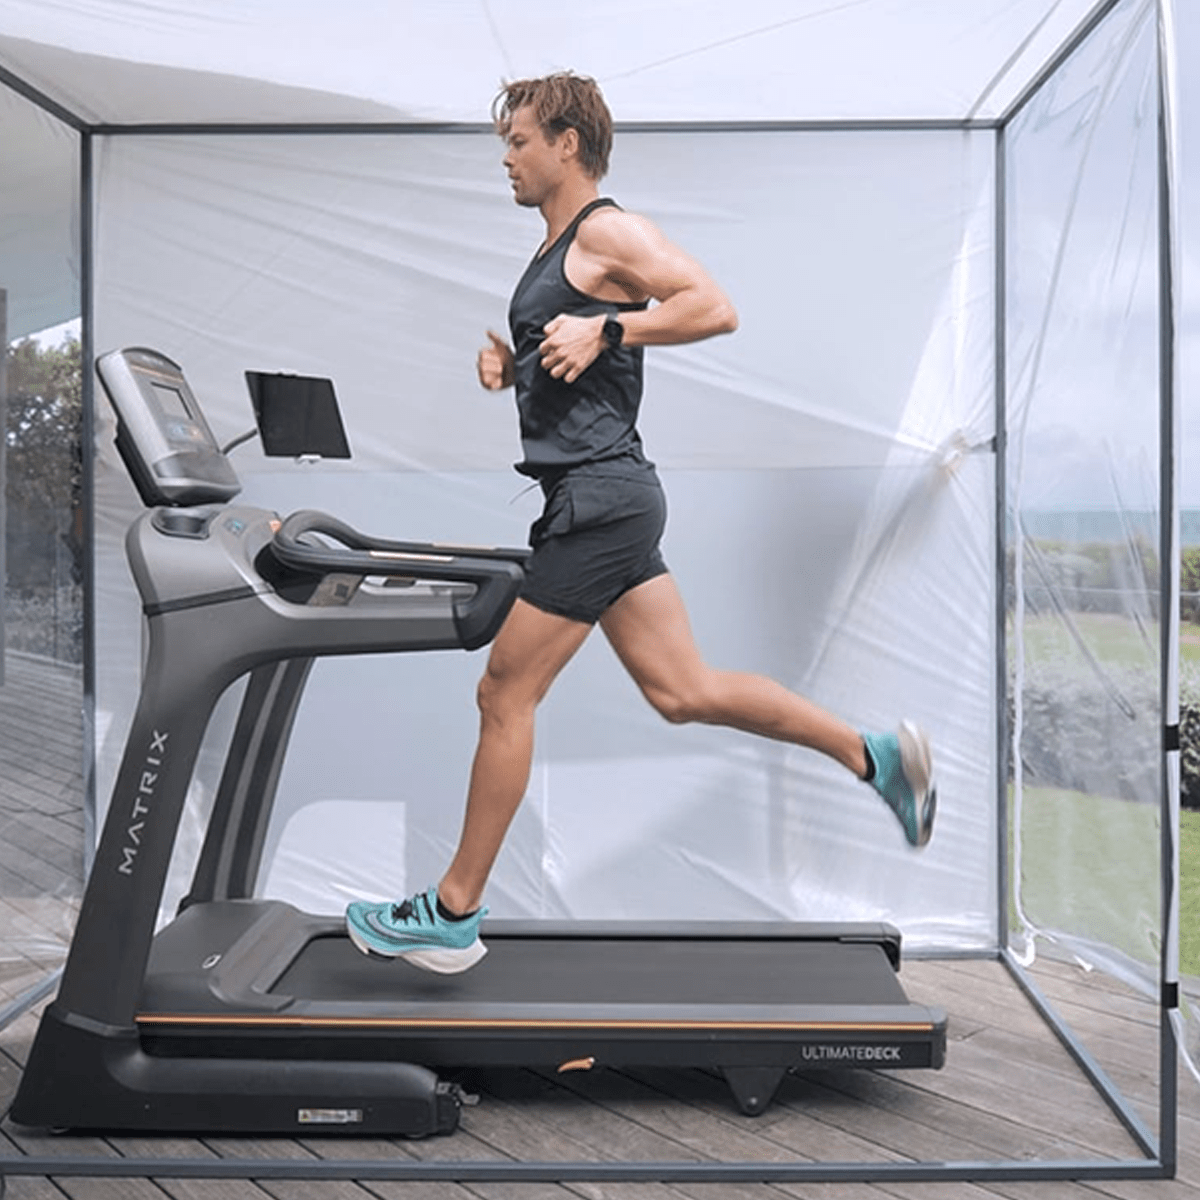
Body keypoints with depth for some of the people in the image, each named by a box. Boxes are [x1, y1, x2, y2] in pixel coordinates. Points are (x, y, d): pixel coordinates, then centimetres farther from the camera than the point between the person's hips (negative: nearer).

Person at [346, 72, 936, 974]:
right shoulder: (559, 248, 21)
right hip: (602, 499, 10)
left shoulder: (607, 231, -7)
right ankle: (875, 755, 18)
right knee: (682, 690, 10)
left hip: (600, 498, -10)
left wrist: (604, 329, -20)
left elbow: (715, 307, -17)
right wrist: (510, 359, 11)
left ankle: (454, 914, 11)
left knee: (506, 694, -3)